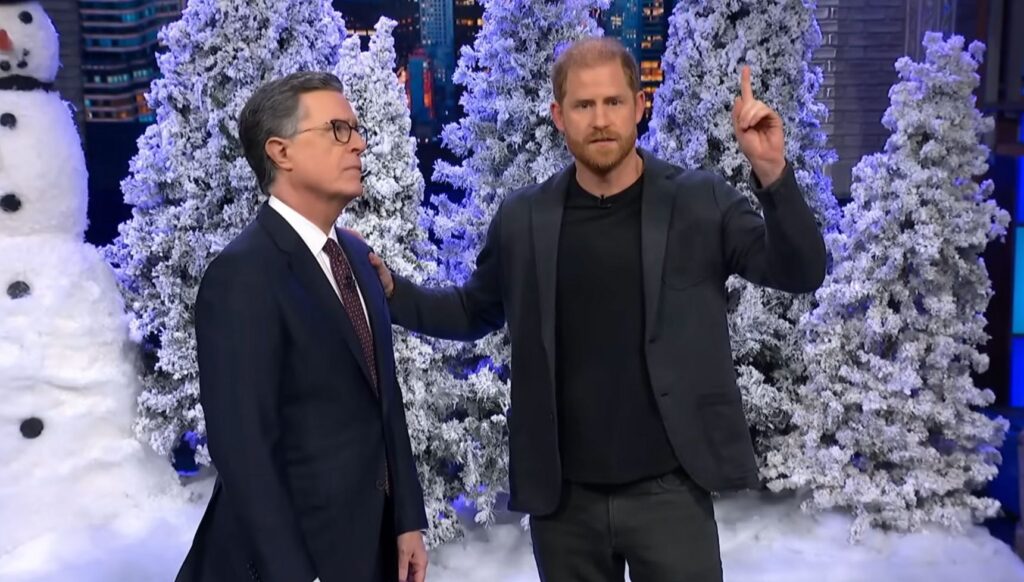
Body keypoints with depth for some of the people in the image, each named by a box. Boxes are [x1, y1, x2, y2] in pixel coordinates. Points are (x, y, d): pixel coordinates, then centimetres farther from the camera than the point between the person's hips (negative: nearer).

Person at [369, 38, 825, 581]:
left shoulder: (700, 201, -3)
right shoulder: (522, 216, 2)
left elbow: (801, 272, -6)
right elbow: (473, 311, 13)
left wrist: (772, 171, -21)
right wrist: (391, 291, -4)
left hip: (668, 488, -2)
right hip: (562, 496, 2)